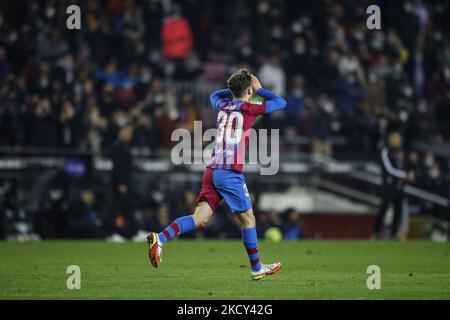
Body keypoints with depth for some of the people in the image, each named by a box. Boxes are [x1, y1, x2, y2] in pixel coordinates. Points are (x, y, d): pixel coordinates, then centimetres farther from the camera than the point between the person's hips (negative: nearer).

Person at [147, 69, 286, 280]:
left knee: (200, 218, -2)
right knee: (247, 218, 6)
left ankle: (160, 238, -22)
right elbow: (281, 103, 11)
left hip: (212, 170, 6)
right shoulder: (248, 108, -1)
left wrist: (236, 89, 40)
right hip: (230, 173, -6)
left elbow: (214, 95, 43)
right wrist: (259, 90, 21)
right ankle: (257, 268, 15)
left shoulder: (222, 105, 16)